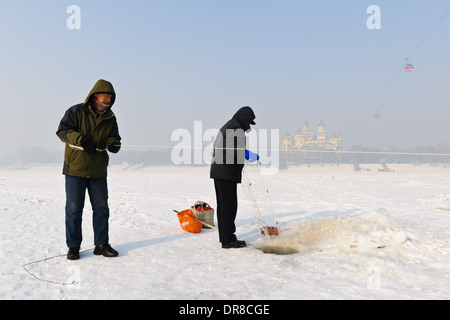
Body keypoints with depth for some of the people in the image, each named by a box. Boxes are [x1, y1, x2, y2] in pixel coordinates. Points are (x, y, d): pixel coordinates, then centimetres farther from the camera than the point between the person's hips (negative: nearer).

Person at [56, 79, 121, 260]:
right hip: (75, 168, -4)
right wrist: (81, 140, -26)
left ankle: (101, 244, 17)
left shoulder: (110, 118, 7)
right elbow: (62, 131, -11)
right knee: (74, 208, 1)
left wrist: (113, 143, -18)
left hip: (98, 171, 4)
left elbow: (114, 138, 6)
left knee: (101, 208, 6)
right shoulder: (76, 111, -4)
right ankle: (73, 246, 13)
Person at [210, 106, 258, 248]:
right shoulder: (237, 130, -11)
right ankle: (228, 239, -2)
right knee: (229, 205, -6)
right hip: (227, 174, -10)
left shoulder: (225, 128, 21)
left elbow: (216, 149, 22)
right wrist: (247, 154, -17)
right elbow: (231, 150, -25)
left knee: (223, 205, 14)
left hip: (217, 171, 10)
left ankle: (224, 236, 21)